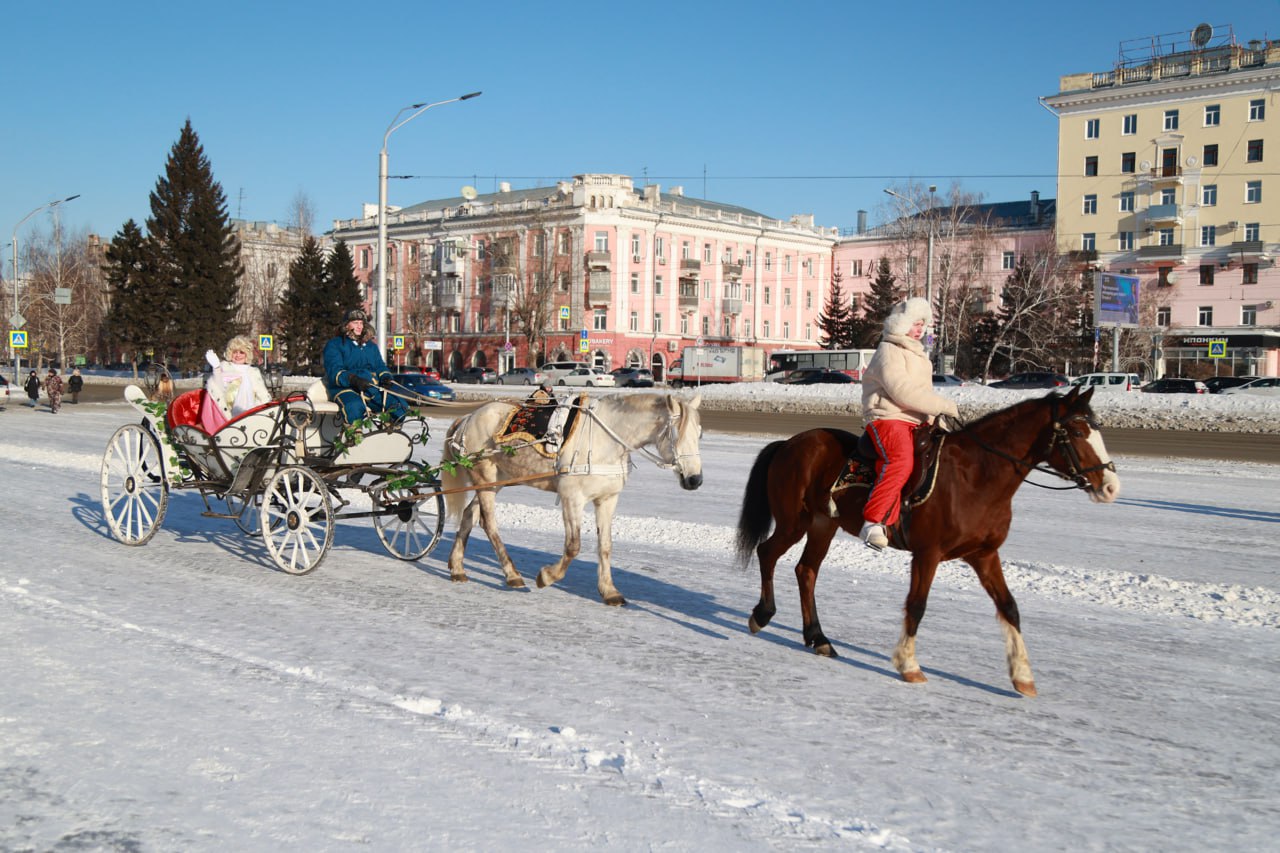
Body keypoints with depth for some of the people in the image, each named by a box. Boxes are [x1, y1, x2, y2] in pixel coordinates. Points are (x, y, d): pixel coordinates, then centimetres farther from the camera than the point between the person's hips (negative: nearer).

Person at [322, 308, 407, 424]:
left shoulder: (371, 345, 27)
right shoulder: (334, 345, 7)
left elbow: (380, 366, 22)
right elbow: (334, 372, -7)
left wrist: (386, 377, -4)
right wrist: (353, 379, -27)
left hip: (372, 389, 5)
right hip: (344, 389, -5)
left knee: (400, 406, -18)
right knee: (355, 406, -41)